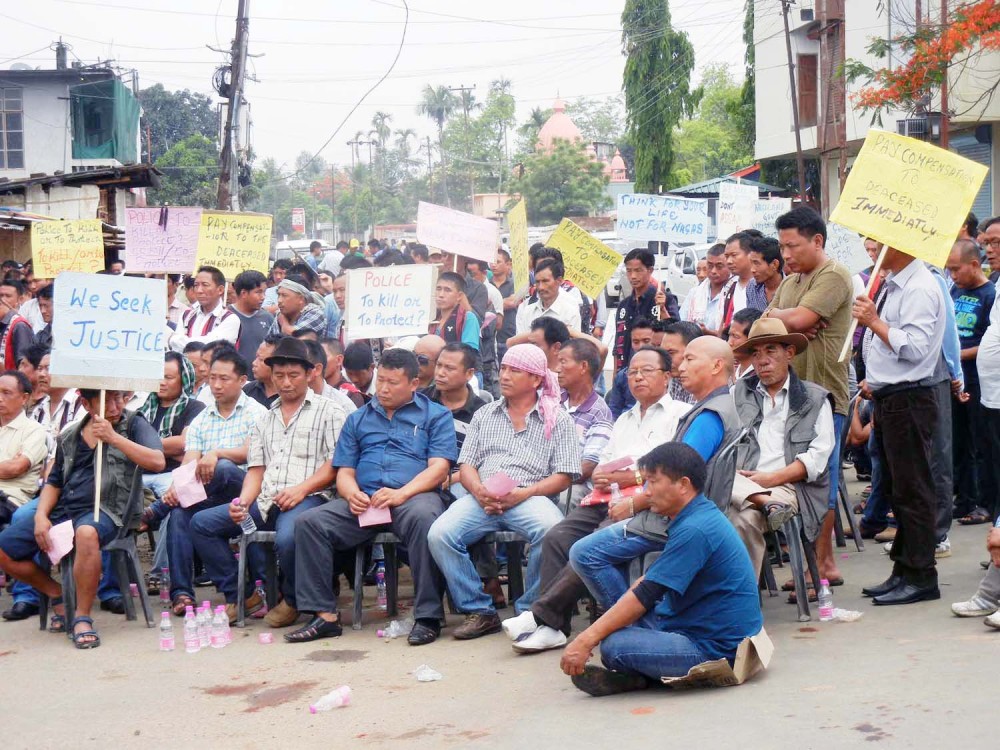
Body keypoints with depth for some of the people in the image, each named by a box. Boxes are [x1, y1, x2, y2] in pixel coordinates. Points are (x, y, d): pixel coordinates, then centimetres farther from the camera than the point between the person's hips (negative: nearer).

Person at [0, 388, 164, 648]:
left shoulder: (134, 424, 3)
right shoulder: (69, 436, 15)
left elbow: (158, 462, -12)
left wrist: (113, 437, -16)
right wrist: (41, 516, 3)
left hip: (104, 510, -6)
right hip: (62, 510, 6)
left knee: (86, 533, -41)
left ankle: (83, 618, -25)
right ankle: (58, 595, 15)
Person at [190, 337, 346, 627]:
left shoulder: (328, 411, 6)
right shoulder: (265, 420, 24)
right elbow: (256, 469, 18)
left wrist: (301, 488, -16)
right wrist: (243, 502, -2)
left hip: (307, 498, -6)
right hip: (265, 502, 6)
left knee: (288, 537, -37)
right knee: (201, 523, -6)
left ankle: (291, 600, -7)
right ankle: (238, 594, 2)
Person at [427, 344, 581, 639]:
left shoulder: (557, 420, 11)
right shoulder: (484, 415, 24)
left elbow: (563, 477, 3)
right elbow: (466, 465, 17)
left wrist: (524, 493, -13)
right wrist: (479, 491, -6)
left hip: (529, 498, -3)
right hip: (481, 498, 3)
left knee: (551, 531, -37)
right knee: (439, 533, -25)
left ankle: (530, 611, -15)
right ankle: (479, 611, -11)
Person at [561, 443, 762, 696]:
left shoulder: (694, 530, -23)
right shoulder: (695, 517, 10)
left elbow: (645, 596, -24)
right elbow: (648, 582, 15)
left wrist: (586, 640, -21)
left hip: (715, 648, -10)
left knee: (614, 646, -34)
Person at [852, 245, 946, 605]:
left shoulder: (920, 289, -15)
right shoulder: (894, 285, 15)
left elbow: (914, 349, -24)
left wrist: (874, 322, -20)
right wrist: (875, 380, 18)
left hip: (908, 400, -10)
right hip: (888, 398, 10)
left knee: (911, 490, -4)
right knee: (895, 489, 15)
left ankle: (920, 577, 3)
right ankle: (903, 571, 23)